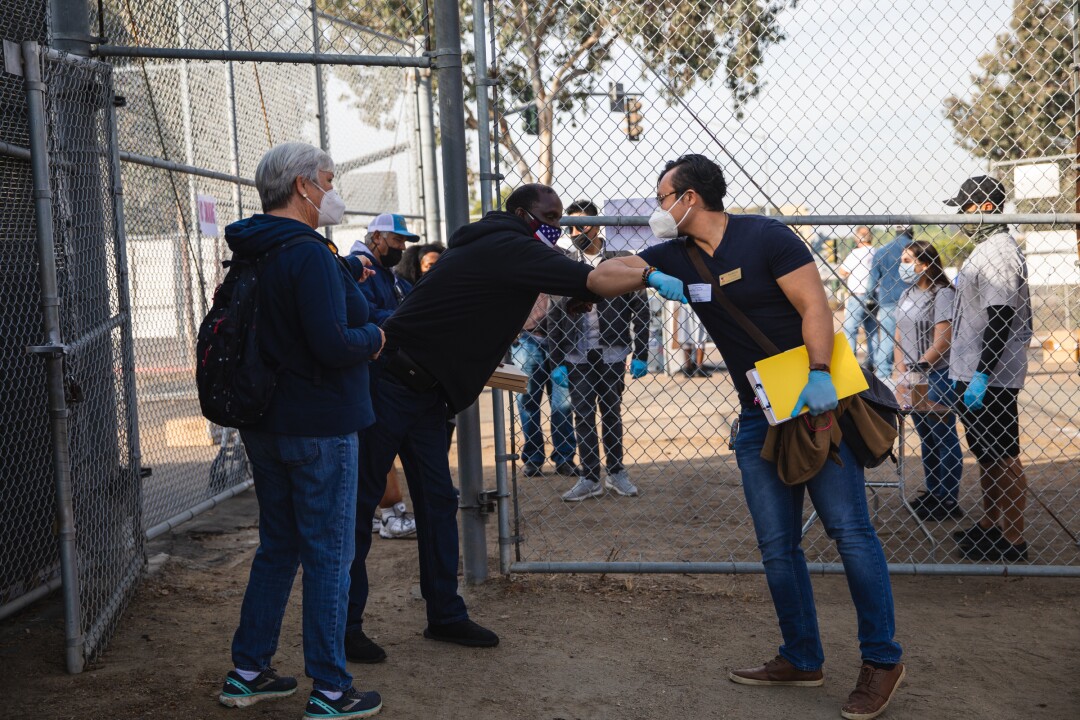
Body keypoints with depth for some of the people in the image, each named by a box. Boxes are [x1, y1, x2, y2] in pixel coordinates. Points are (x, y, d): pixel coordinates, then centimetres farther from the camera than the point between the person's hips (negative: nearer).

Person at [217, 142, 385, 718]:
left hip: (264, 425, 9)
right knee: (329, 556, 1)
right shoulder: (309, 255, -18)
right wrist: (375, 336, -7)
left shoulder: (249, 256, 10)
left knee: (277, 546, 19)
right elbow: (333, 345, -26)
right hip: (318, 426, -9)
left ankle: (247, 674, 27)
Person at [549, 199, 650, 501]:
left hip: (612, 353, -1)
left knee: (612, 414, 9)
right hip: (577, 355, 2)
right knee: (583, 417, 5)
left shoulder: (621, 260, -1)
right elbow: (554, 317, 5)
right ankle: (590, 479, 12)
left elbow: (640, 308, 0)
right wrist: (556, 362, 0)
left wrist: (641, 355, -4)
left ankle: (616, 473, 21)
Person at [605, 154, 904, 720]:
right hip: (759, 419, 6)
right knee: (777, 547, 7)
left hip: (818, 399, -6)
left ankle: (881, 659, 6)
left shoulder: (764, 236, -9)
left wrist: (819, 375, -24)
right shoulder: (677, 256, 9)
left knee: (849, 530, -5)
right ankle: (802, 659, 19)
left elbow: (814, 305, -13)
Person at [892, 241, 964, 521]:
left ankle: (949, 501, 7)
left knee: (944, 439, -1)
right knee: (927, 437, 15)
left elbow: (942, 342, -17)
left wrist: (918, 368, -21)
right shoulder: (907, 296, 12)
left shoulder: (943, 294, -11)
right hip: (915, 380, 7)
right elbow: (899, 338, 12)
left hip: (938, 377, -7)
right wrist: (901, 371, 0)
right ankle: (932, 494, 25)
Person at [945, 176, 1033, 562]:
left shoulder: (998, 253, -16)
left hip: (991, 377, -11)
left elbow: (999, 321, -23)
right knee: (985, 453, 18)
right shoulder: (984, 251, 16)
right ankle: (989, 526, 30)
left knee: (1003, 457, -5)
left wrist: (981, 376, -24)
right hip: (975, 374, 11)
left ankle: (1013, 540, 1)